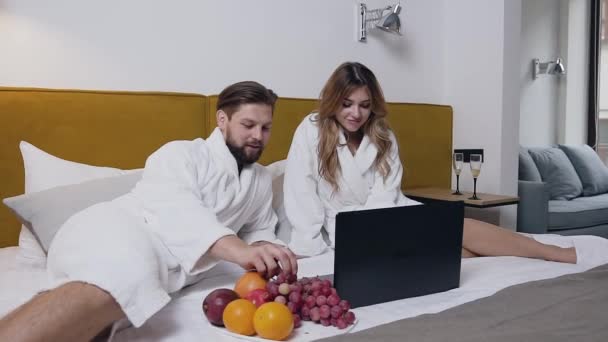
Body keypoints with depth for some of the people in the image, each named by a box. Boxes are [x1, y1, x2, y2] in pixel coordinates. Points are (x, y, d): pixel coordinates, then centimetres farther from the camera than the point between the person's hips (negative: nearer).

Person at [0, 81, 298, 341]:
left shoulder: (261, 180, 23)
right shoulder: (181, 154, 3)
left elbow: (260, 231, 31)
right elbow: (177, 210, -15)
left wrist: (264, 250, 3)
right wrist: (239, 249, -34)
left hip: (170, 267, 4)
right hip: (118, 230, -4)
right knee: (126, 276, -41)